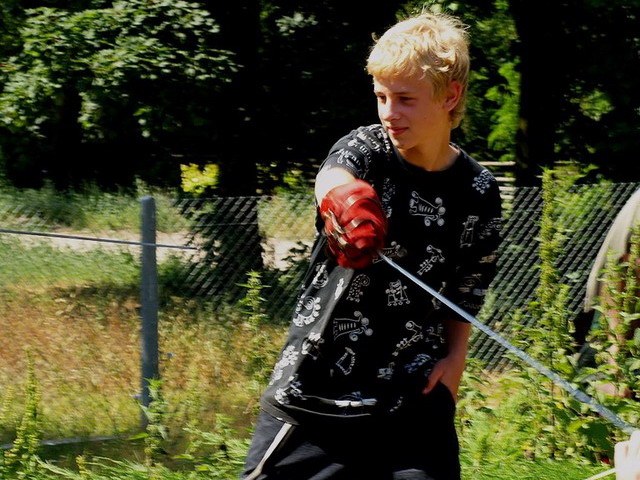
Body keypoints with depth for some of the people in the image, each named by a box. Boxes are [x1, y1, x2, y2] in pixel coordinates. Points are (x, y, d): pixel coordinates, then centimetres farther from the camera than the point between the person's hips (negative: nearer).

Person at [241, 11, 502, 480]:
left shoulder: (479, 194, 1)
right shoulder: (366, 149, -5)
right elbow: (333, 177, -31)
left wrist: (454, 357, -4)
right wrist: (344, 198, -54)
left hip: (413, 398, 1)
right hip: (314, 385, -1)